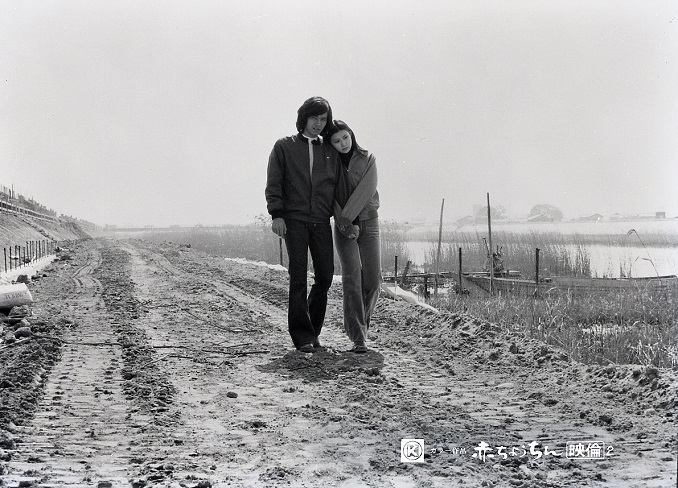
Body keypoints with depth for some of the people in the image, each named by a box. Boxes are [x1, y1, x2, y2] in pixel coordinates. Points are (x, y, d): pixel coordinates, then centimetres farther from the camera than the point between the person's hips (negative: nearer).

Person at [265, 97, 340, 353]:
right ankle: (302, 336, -5)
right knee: (298, 277, -7)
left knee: (325, 276, -1)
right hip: (294, 220, -3)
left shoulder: (330, 152, 16)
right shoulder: (284, 146, 9)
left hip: (322, 222, 3)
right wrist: (276, 214, -9)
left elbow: (338, 187, 17)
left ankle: (313, 329, 15)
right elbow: (273, 183, 3)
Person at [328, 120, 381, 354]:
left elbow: (365, 191, -12)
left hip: (368, 222, 1)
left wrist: (347, 217, -20)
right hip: (343, 224, -1)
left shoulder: (367, 159, -1)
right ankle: (358, 338, -17)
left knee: (373, 279, -5)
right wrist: (345, 224, -18)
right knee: (352, 276, -15)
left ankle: (360, 322, 23)